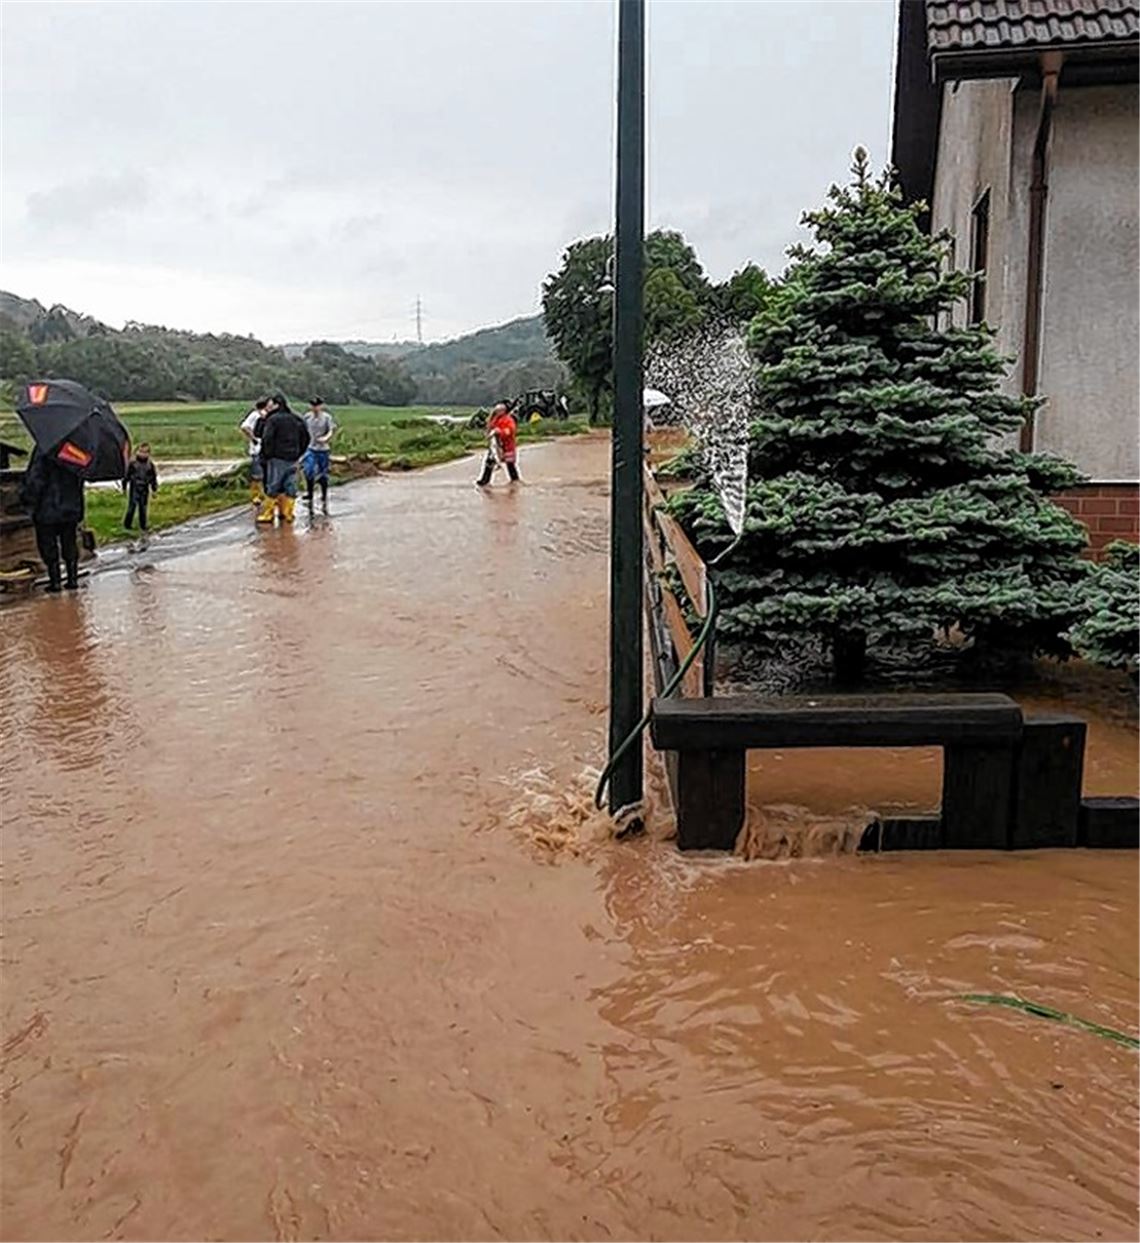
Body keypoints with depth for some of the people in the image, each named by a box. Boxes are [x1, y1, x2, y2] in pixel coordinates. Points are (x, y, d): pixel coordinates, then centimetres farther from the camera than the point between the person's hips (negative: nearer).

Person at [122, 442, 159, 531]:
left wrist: (154, 489, 10)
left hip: (144, 490, 3)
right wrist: (124, 486, 1)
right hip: (134, 488, -3)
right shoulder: (132, 462, -7)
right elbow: (126, 475, -1)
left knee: (143, 508, 8)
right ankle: (127, 524, 9)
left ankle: (143, 525, 18)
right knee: (132, 506, -3)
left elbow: (153, 477, 11)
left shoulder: (150, 464, 3)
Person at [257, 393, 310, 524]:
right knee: (290, 486, 9)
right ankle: (287, 513, 12)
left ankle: (267, 514, 3)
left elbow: (267, 440, -15)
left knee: (273, 487, 0)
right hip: (293, 459, 6)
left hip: (277, 458, -6)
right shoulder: (297, 420, 10)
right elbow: (306, 438, 15)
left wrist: (266, 456, -4)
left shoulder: (273, 420, -10)